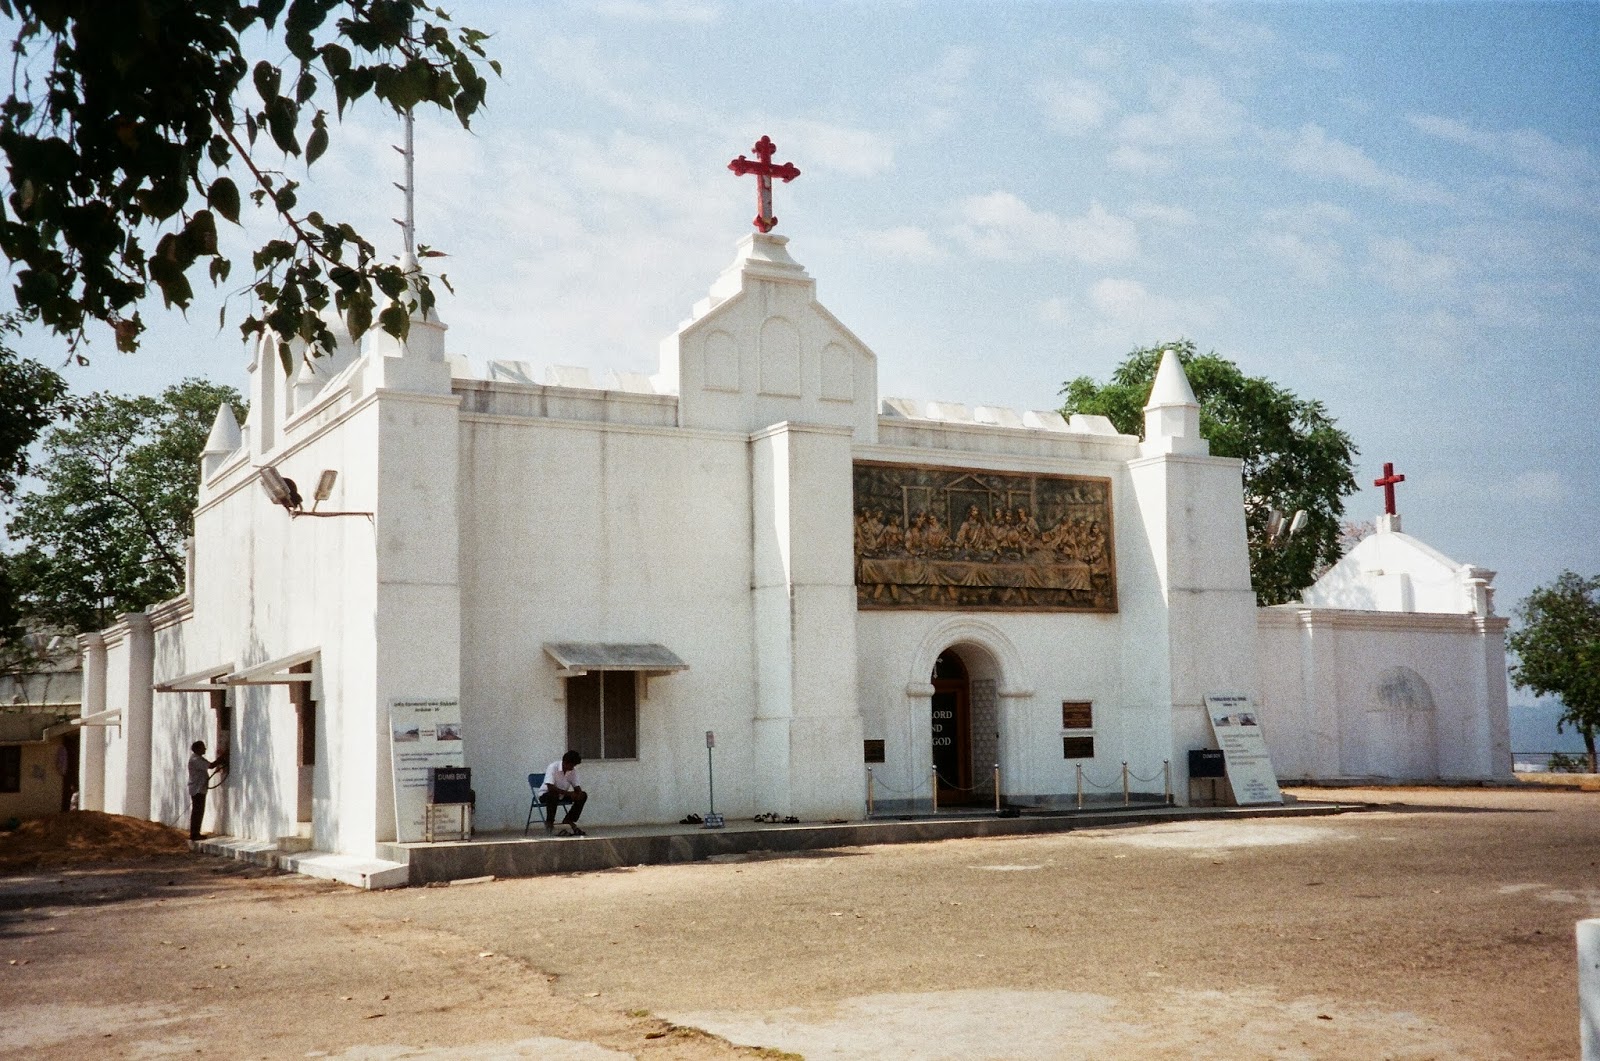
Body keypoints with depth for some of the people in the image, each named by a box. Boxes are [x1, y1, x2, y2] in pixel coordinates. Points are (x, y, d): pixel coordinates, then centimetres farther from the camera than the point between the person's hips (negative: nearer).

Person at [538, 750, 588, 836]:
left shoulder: (573, 770, -6)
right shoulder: (553, 767, -25)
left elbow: (576, 787, -2)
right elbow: (550, 787, -34)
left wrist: (579, 793, -27)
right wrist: (568, 793, -38)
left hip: (562, 795, 6)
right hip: (545, 794, -6)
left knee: (583, 795, -10)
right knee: (553, 795, -41)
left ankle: (568, 822, -6)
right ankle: (549, 823, -21)